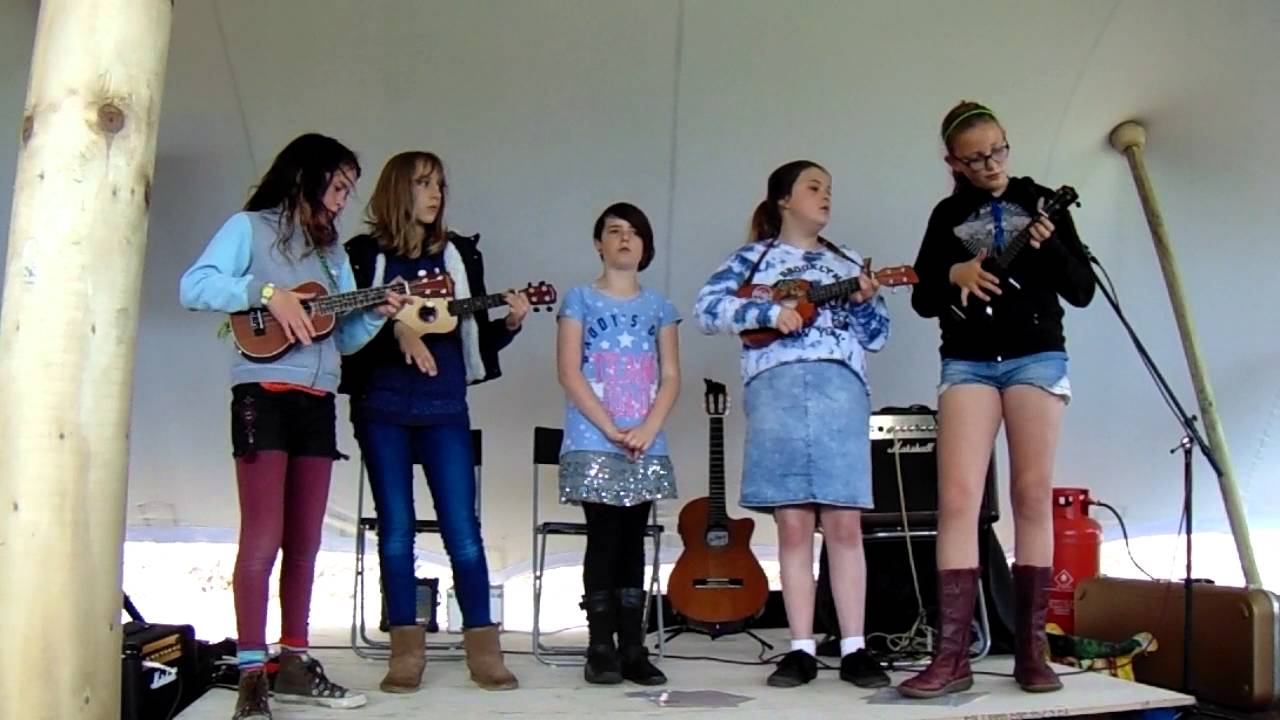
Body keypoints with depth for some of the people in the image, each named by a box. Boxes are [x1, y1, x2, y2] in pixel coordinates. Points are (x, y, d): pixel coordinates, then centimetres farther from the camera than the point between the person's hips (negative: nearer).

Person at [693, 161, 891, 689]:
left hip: (840, 390, 2)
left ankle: (854, 649, 3)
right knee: (793, 525, -1)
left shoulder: (847, 263, 21)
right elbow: (707, 307, 0)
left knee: (844, 524, -2)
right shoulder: (754, 257, 13)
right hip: (776, 390, -2)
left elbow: (877, 336, 16)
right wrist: (768, 312, -10)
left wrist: (866, 303, -4)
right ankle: (801, 649, 5)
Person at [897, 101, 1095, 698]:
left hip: (1036, 357, 0)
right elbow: (922, 300, 9)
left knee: (1033, 498, -3)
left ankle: (1031, 649, 5)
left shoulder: (1041, 201, 7)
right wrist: (953, 276, -11)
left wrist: (1050, 247, -15)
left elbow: (1082, 291, 4)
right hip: (967, 362, 1)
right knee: (956, 500, -11)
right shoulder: (947, 215, 10)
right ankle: (952, 656, -11)